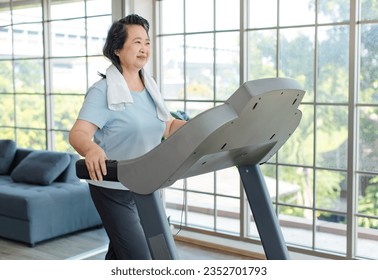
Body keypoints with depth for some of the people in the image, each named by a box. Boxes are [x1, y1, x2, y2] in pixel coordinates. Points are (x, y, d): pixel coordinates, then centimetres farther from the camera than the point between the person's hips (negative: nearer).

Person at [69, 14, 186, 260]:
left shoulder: (150, 87, 7)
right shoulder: (103, 91, -15)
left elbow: (168, 126, 11)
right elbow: (78, 133, -25)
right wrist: (91, 150, -47)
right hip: (113, 187, -7)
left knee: (120, 253, 20)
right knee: (138, 259, -7)